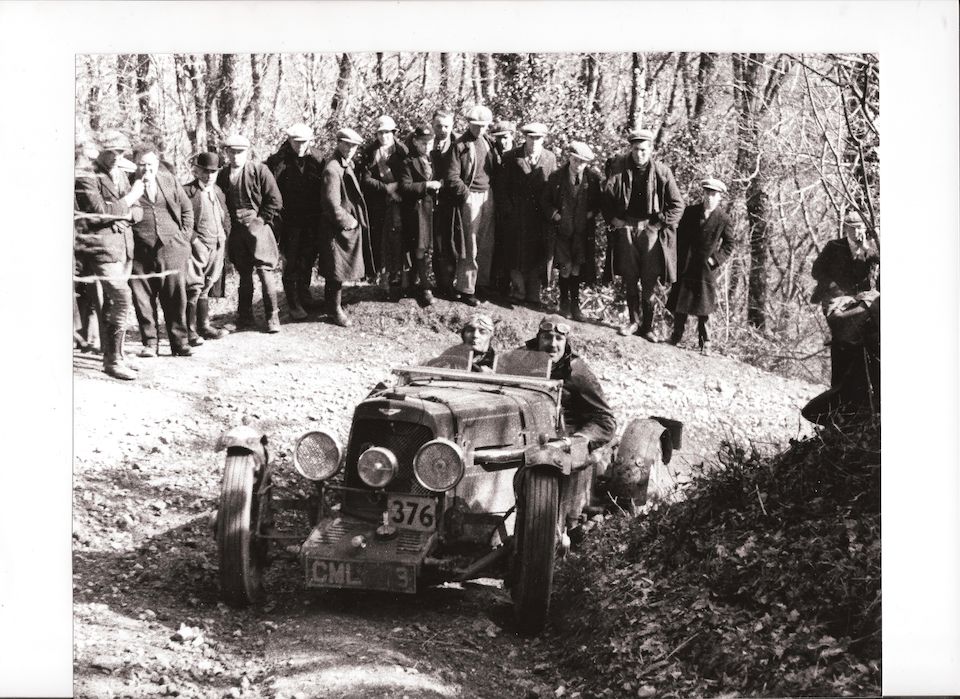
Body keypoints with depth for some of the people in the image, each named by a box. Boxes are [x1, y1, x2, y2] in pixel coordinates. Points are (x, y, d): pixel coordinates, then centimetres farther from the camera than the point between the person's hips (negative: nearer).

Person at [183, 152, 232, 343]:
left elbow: (226, 218, 22)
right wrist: (193, 239, -15)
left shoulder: (218, 192, 16)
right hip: (197, 246, -7)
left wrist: (224, 238, 11)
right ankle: (190, 331, -5)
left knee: (206, 288, 13)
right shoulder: (187, 191, -7)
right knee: (194, 289, -8)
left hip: (217, 246, 7)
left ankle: (204, 327, 19)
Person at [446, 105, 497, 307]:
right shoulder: (460, 145, -7)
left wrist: (494, 189, 7)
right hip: (471, 197, -6)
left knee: (487, 243, 8)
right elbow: (452, 176, -10)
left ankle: (482, 281, 18)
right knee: (470, 245, -4)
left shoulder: (488, 142, 11)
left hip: (488, 195, 6)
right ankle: (466, 289, 1)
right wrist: (465, 193, -15)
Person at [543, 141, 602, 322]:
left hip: (583, 230, 0)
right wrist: (555, 214, -6)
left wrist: (592, 213, -5)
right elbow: (546, 200, 8)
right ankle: (564, 302, 17)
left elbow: (600, 200, 9)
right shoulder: (557, 177, -3)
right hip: (563, 228, 0)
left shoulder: (593, 177, -4)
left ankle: (575, 303, 15)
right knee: (566, 267, -1)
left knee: (577, 267, 4)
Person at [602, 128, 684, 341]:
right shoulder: (618, 168, 1)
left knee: (649, 283, -2)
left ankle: (647, 326, 6)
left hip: (650, 229, -2)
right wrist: (613, 219, 2)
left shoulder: (662, 172, -3)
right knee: (629, 279, 6)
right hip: (626, 227, 2)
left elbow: (677, 205, 3)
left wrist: (659, 223, -3)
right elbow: (606, 196, 13)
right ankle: (634, 321, 19)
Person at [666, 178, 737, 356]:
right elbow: (679, 235, 11)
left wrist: (716, 259, -6)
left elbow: (729, 244, 4)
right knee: (680, 302, 7)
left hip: (706, 269, -3)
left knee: (703, 309, -1)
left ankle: (705, 343, 7)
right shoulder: (690, 212, 5)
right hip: (685, 266, 3)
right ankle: (676, 335, 20)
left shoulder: (724, 220, -3)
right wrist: (678, 257, 3)